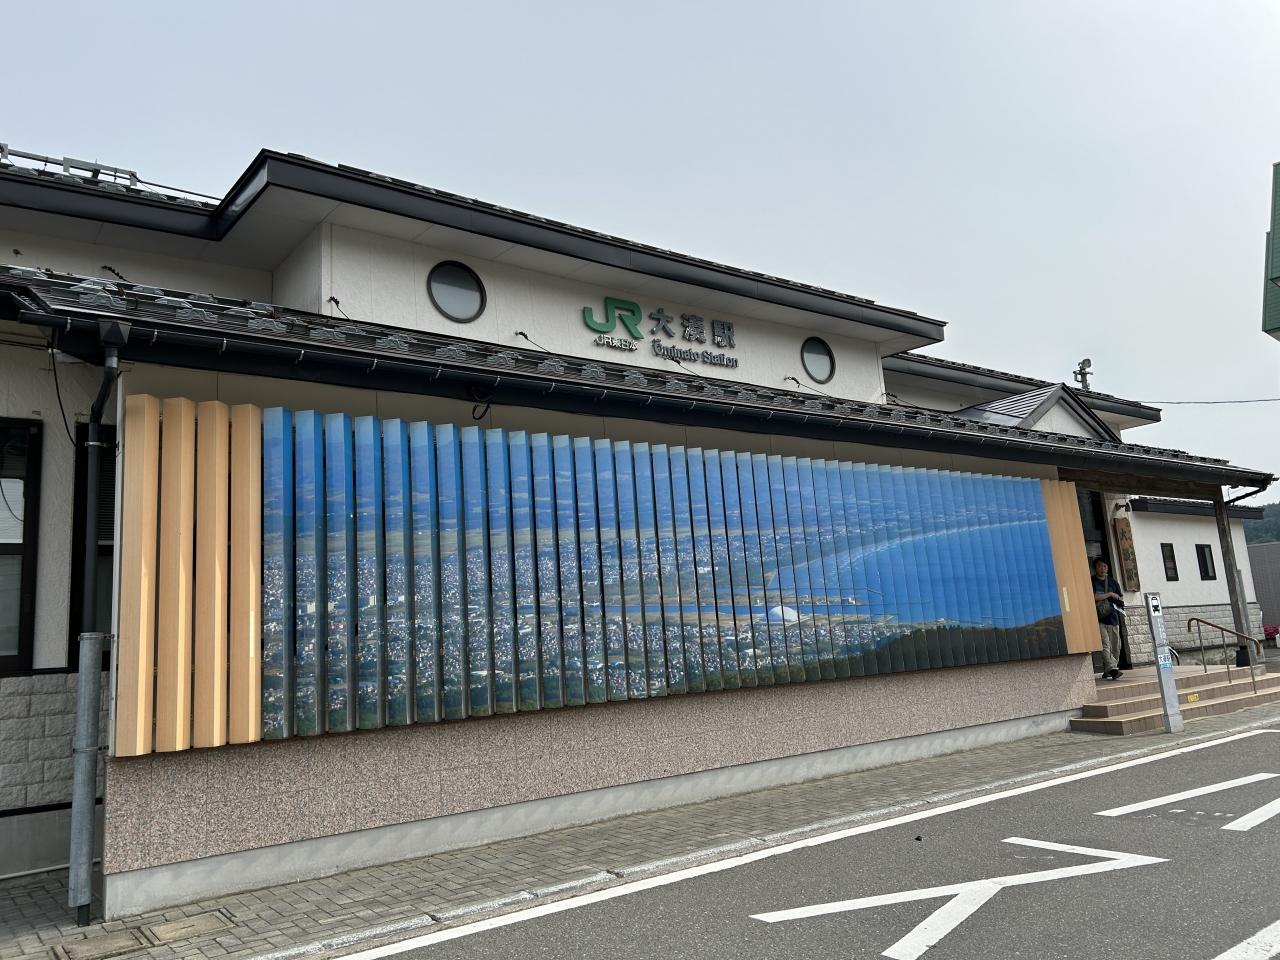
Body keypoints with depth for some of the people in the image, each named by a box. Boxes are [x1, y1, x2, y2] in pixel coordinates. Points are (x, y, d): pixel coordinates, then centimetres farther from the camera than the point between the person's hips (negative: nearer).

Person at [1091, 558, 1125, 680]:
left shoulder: (1113, 582, 18)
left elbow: (1121, 599, 24)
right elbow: (1093, 597, -11)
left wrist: (1118, 599, 0)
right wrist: (1110, 594, -4)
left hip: (1113, 618, 5)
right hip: (1099, 619, -5)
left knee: (1115, 647, 4)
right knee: (1105, 645, -18)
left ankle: (1107, 672, 14)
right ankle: (1111, 669, -27)